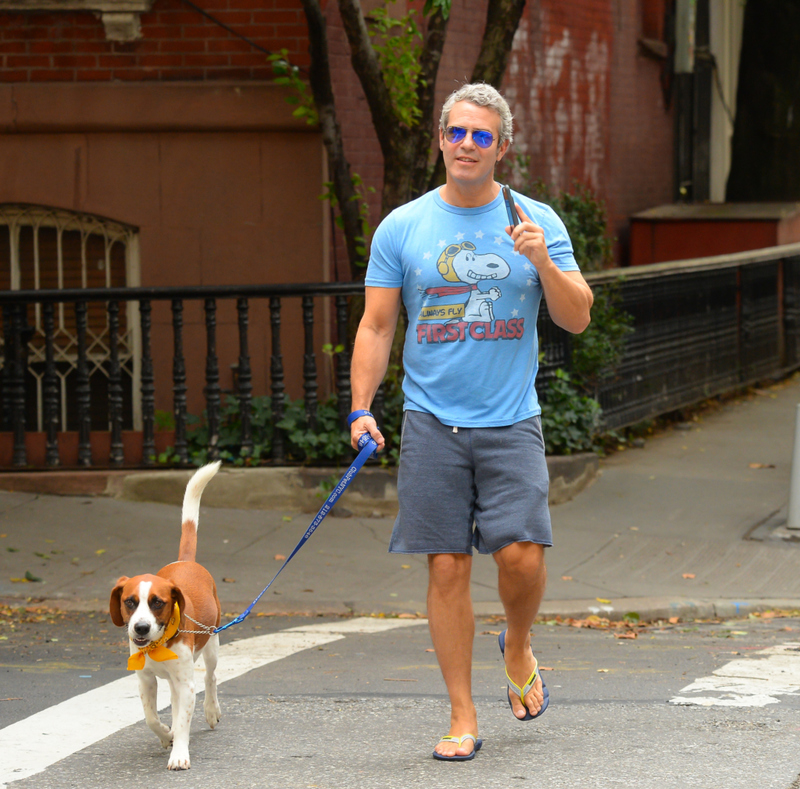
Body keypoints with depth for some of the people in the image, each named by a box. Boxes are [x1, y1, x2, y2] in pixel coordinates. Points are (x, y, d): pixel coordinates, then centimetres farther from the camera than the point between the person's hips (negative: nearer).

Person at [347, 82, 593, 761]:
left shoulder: (537, 222, 5)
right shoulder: (402, 227, 6)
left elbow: (577, 319, 1)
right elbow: (376, 327, 7)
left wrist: (542, 261, -16)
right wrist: (362, 408, -5)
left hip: (512, 423, 0)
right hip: (432, 422, 0)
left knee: (521, 554, -14)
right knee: (447, 567, -2)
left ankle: (518, 646, 19)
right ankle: (463, 717, 6)